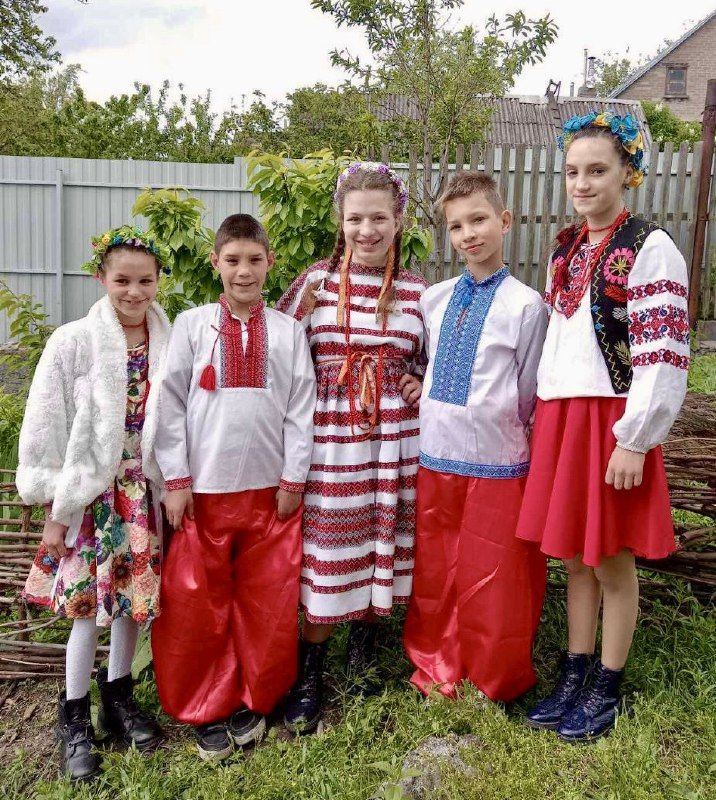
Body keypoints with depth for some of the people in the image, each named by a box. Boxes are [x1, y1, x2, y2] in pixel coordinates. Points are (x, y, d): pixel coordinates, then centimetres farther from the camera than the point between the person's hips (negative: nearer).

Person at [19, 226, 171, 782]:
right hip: (90, 491, -2)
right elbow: (45, 431, -5)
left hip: (145, 491, 3)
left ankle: (119, 698, 35)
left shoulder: (170, 345, -2)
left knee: (134, 597, 12)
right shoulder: (73, 343, -8)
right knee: (88, 604, 3)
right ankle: (74, 718, 25)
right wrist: (55, 511, -5)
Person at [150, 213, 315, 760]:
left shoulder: (288, 331, 3)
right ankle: (208, 709, 25)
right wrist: (176, 479, -4)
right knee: (197, 600, 6)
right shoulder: (191, 325, 1)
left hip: (270, 488, 1)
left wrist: (293, 479, 0)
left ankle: (253, 700, 28)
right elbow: (171, 403, 0)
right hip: (203, 488, 0)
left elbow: (301, 409, 3)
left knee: (267, 600, 8)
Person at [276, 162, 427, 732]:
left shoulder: (417, 291, 5)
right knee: (324, 546, 4)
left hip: (394, 437, 2)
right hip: (330, 436, -1)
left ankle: (364, 643, 36)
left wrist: (423, 384, -2)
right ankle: (310, 673, 22)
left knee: (382, 538, 11)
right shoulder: (316, 281, 1)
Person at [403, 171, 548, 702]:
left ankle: (495, 682, 33)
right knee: (434, 574, 16)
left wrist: (506, 433, 2)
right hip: (435, 458, 4)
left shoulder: (525, 305, -8)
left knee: (492, 580, 10)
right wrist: (417, 392, 5)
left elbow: (529, 392, -3)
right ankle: (437, 667, 37)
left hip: (496, 464, -4)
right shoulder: (433, 300, 6)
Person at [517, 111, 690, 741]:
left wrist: (634, 441, -17)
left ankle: (607, 690, 22)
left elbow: (663, 355, -14)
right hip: (560, 416, 7)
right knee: (574, 557, 14)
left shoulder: (650, 248, -8)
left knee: (612, 562, 5)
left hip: (611, 421, -6)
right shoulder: (566, 251, 14)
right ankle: (574, 676, 29)